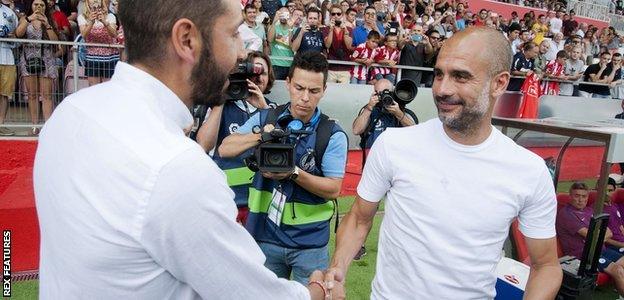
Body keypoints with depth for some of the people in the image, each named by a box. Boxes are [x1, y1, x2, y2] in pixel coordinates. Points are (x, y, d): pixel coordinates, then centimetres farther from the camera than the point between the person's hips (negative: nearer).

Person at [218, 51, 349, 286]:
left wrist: (294, 173, -26)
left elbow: (333, 189, -11)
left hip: (309, 241, -2)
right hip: (265, 235, 2)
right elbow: (225, 149, -4)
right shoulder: (265, 119, 0)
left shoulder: (333, 134, -8)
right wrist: (260, 135, -21)